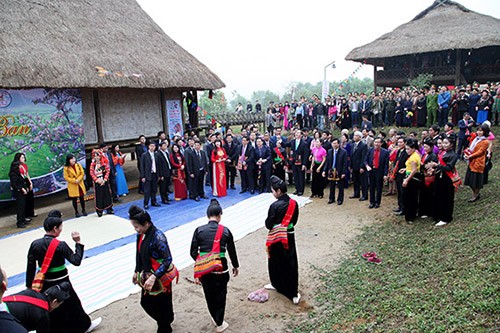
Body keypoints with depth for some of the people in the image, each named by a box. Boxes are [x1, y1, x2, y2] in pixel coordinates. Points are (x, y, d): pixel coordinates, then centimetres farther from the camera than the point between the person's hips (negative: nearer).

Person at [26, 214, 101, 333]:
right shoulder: (60, 245, -21)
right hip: (61, 282, -4)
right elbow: (76, 261, -19)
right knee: (72, 305, 16)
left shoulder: (35, 244, -6)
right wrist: (78, 243, -14)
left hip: (44, 283, 4)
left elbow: (30, 267, 0)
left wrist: (29, 285, 10)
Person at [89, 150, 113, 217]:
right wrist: (97, 180, -13)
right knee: (98, 196, 3)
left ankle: (109, 209, 19)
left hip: (104, 182, 1)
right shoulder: (92, 164, -3)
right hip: (97, 183, -1)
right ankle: (99, 211, 12)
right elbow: (91, 173, -4)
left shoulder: (104, 163, -1)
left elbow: (107, 171, -2)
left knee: (107, 195, 7)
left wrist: (104, 180, -11)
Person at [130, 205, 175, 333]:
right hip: (147, 276, 8)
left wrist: (153, 277, -29)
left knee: (162, 304, 10)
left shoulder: (158, 236, -26)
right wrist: (137, 271, 14)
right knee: (145, 302, 19)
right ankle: (166, 320, 44)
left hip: (161, 277, -8)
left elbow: (168, 260, -25)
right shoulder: (141, 234, -4)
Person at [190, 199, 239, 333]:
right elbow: (232, 251, 3)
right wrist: (235, 266, 19)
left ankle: (216, 319, 40)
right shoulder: (225, 231, -7)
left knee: (209, 295, 21)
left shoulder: (199, 230, -6)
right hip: (221, 269, -1)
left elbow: (193, 252, -4)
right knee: (220, 296, 17)